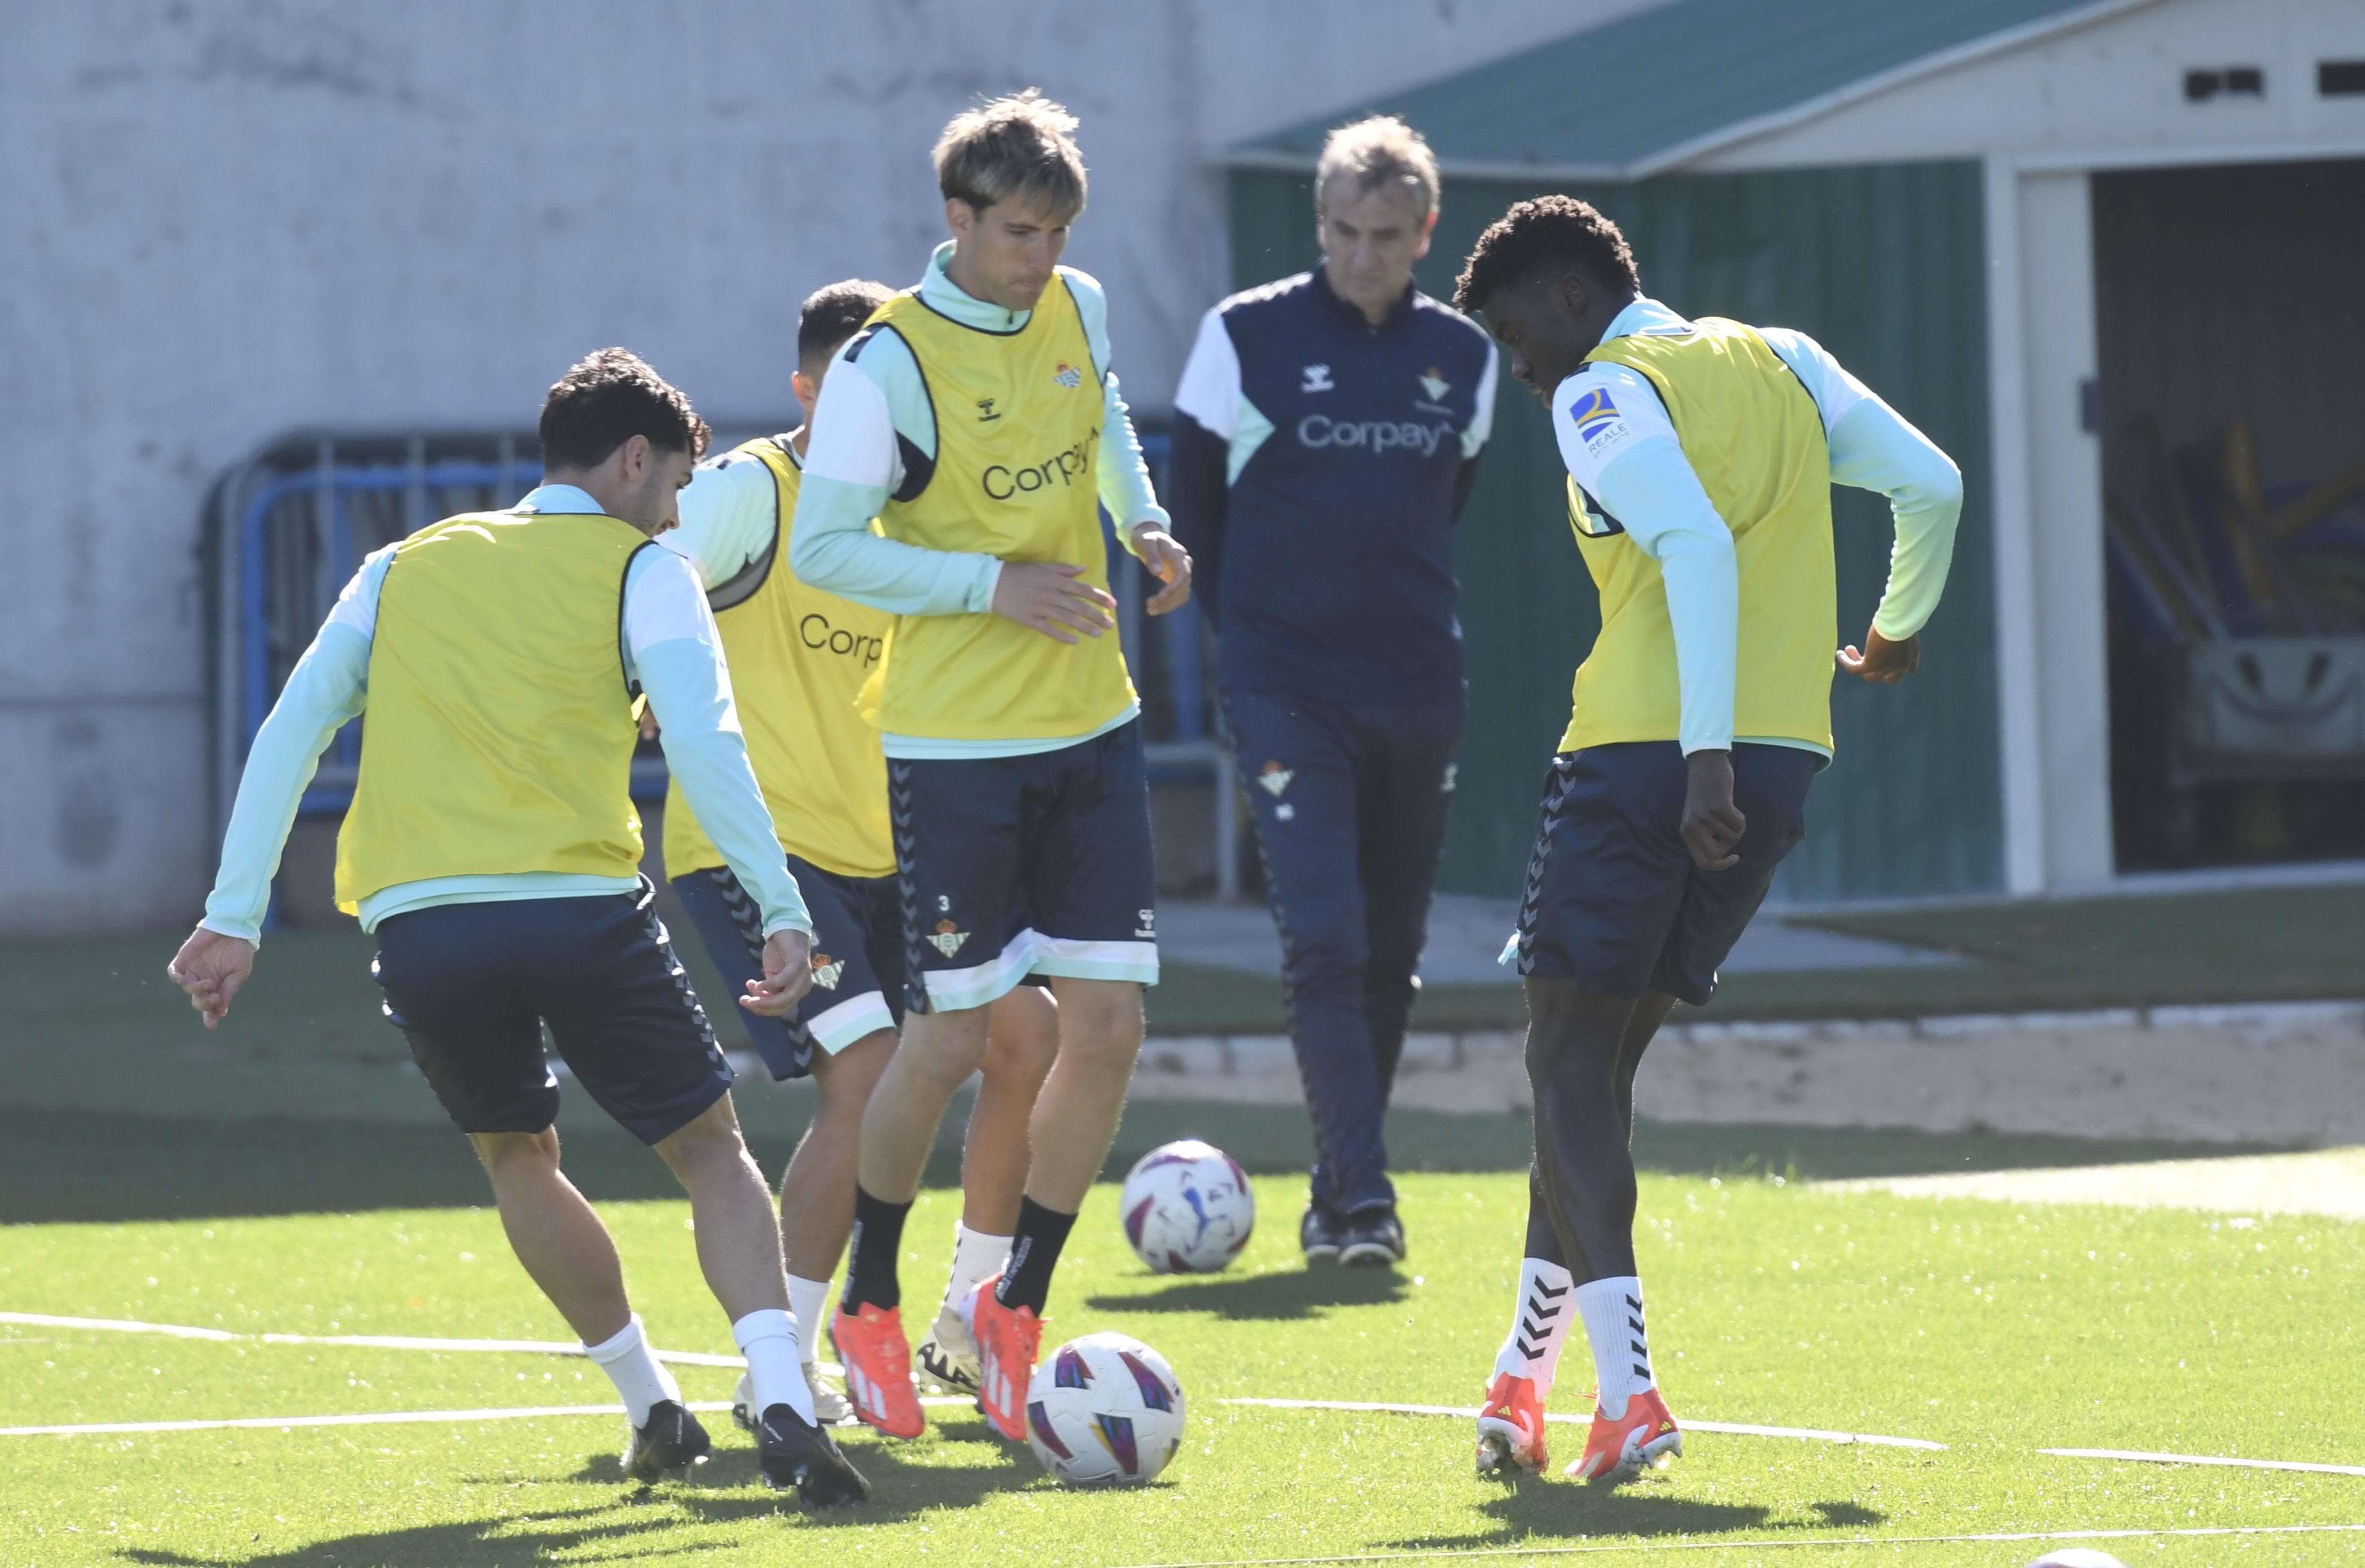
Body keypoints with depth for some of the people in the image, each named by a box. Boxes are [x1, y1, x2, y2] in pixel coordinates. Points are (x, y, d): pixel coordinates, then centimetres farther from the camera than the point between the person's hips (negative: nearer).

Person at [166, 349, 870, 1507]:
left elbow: (289, 730, 16)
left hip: (414, 923, 3)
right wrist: (781, 911, -10)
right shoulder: (642, 572, 10)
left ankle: (652, 1409, 24)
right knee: (710, 1147, 10)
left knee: (516, 1155, 26)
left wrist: (234, 919, 15)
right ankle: (780, 1403, -11)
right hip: (579, 907, -3)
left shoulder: (403, 568, 23)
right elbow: (704, 743, -6)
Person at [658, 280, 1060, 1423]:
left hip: (883, 855, 8)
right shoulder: (749, 492, -10)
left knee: (1030, 1036, 1)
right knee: (868, 1074, -21)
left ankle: (967, 1328, 16)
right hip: (756, 849, -8)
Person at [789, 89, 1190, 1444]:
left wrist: (1144, 523, 9)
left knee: (1109, 1022, -1)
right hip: (956, 744, -6)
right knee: (952, 1036, -2)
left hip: (1092, 726, 6)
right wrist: (993, 584, -19)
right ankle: (869, 1305, 19)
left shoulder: (1079, 310, 5)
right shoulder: (890, 366, -14)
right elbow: (825, 549, -13)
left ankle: (1017, 1306, 14)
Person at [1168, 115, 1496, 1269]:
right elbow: (1195, 501, 6)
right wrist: (1247, 625, 6)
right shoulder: (1246, 338, -3)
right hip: (1288, 691, -4)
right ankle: (1361, 1198, -21)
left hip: (1418, 693, 4)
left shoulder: (1464, 359, 7)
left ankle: (1338, 1198, 20)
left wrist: (1409, 618, 14)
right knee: (1324, 939, -16)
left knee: (1391, 953, 8)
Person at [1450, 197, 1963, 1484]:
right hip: (1783, 755, 7)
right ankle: (1528, 1369, 20)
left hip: (1642, 752, -7)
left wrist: (1704, 753, -24)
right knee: (1602, 1058, 17)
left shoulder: (1602, 392, -5)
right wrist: (1897, 628, 33)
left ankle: (1627, 1390, -15)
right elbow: (1931, 484, 14)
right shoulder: (1780, 359, 16)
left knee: (1569, 1061, -1)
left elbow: (1698, 545, -20)